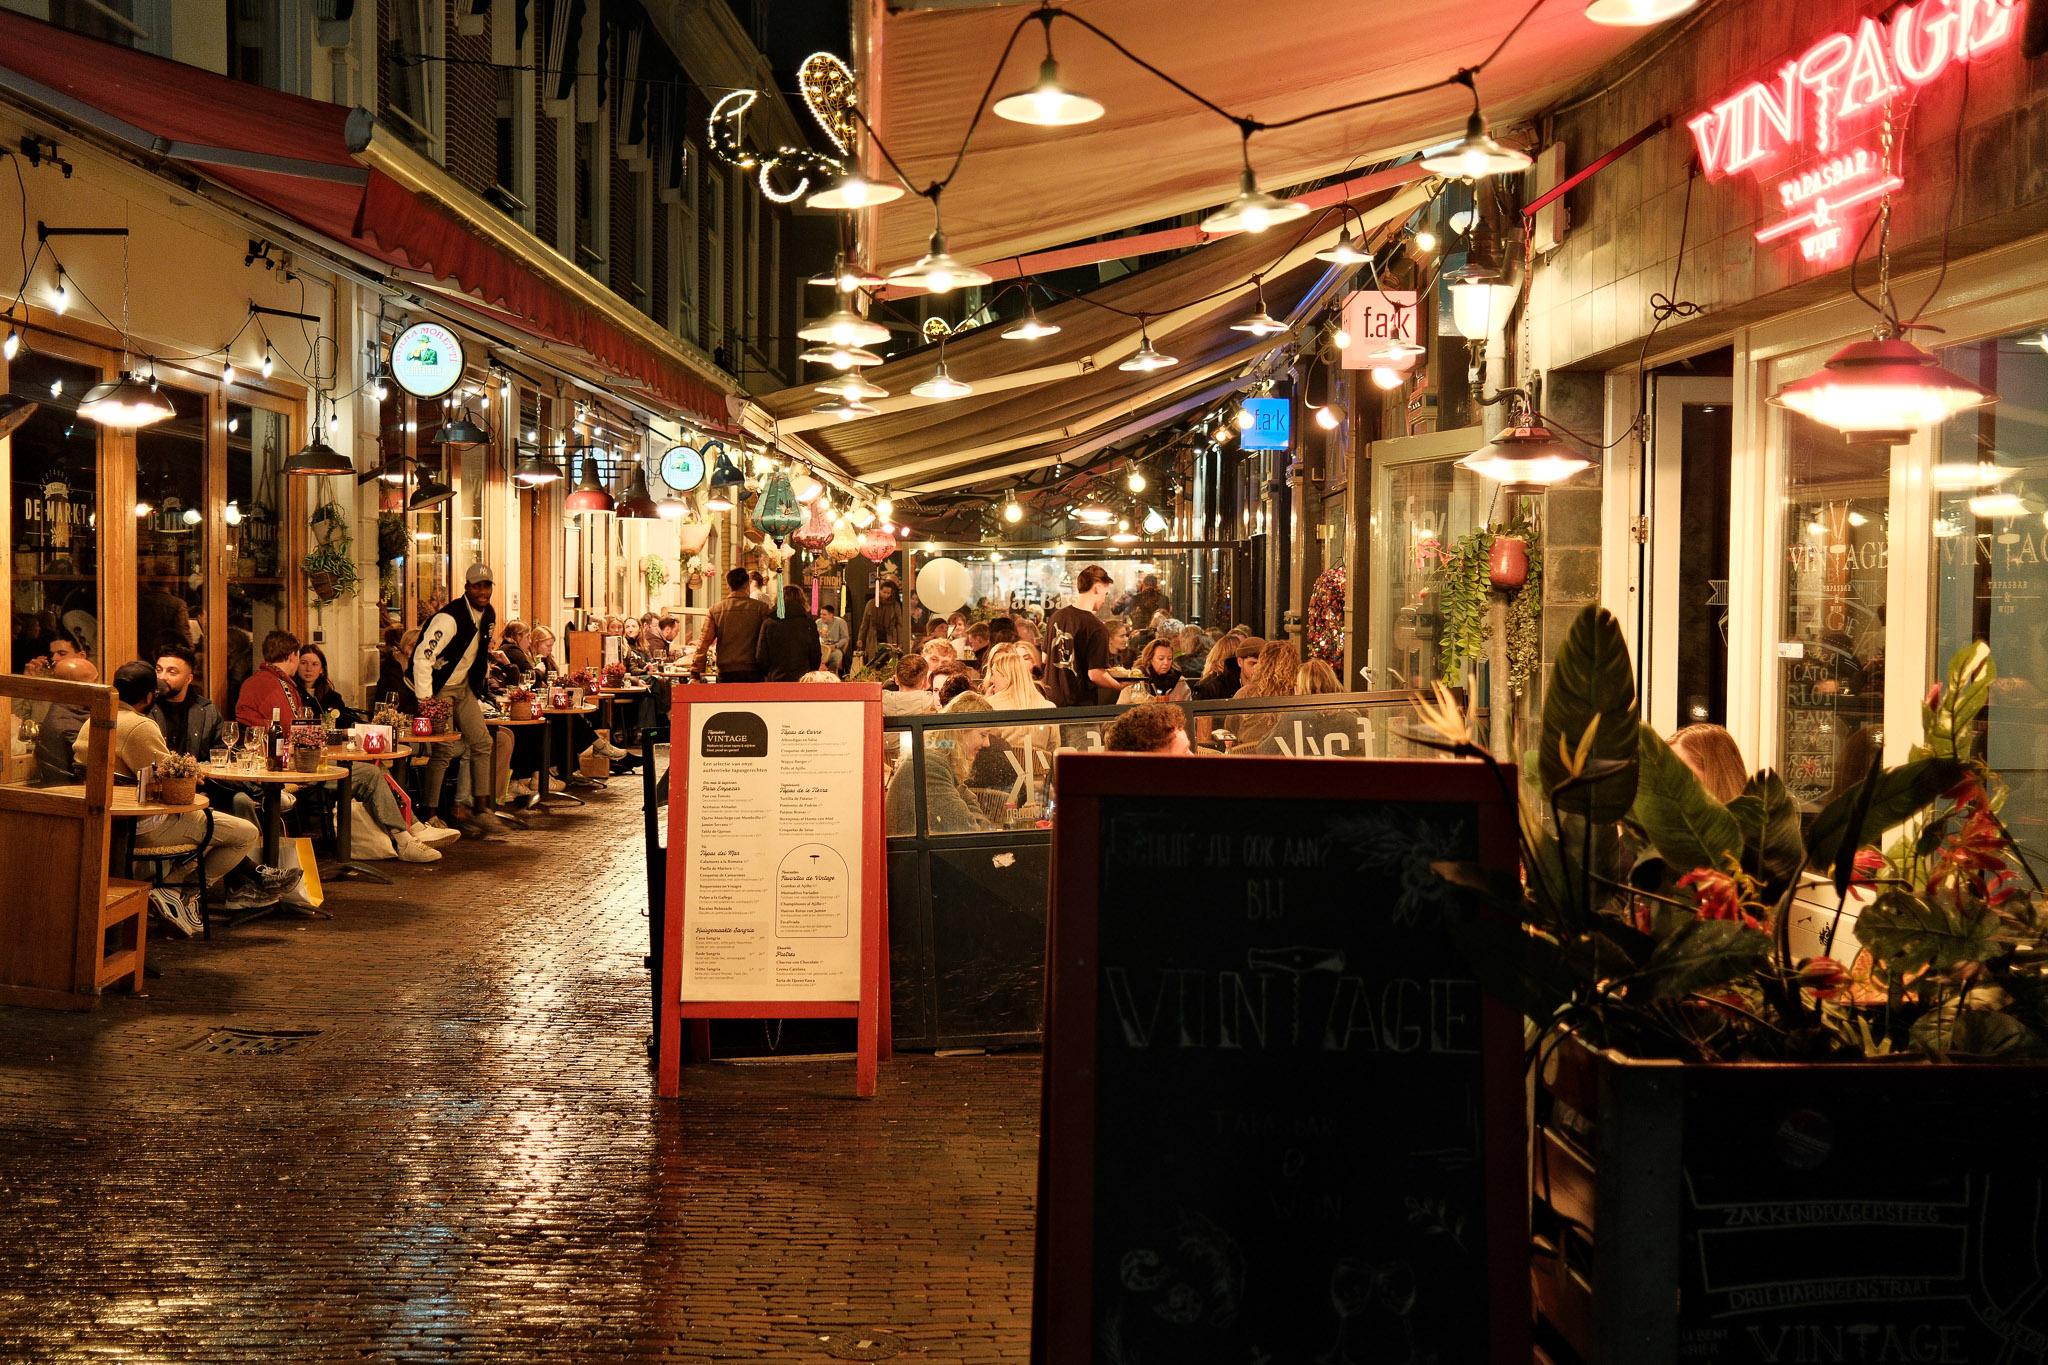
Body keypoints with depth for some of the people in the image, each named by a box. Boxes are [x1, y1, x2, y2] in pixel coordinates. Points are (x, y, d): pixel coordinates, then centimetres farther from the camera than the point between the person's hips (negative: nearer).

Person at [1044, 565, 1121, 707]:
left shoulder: (1056, 616, 3)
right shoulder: (1096, 627, -18)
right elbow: (1095, 675, -20)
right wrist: (1121, 686, -5)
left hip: (1052, 699, 7)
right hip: (1080, 704, -7)